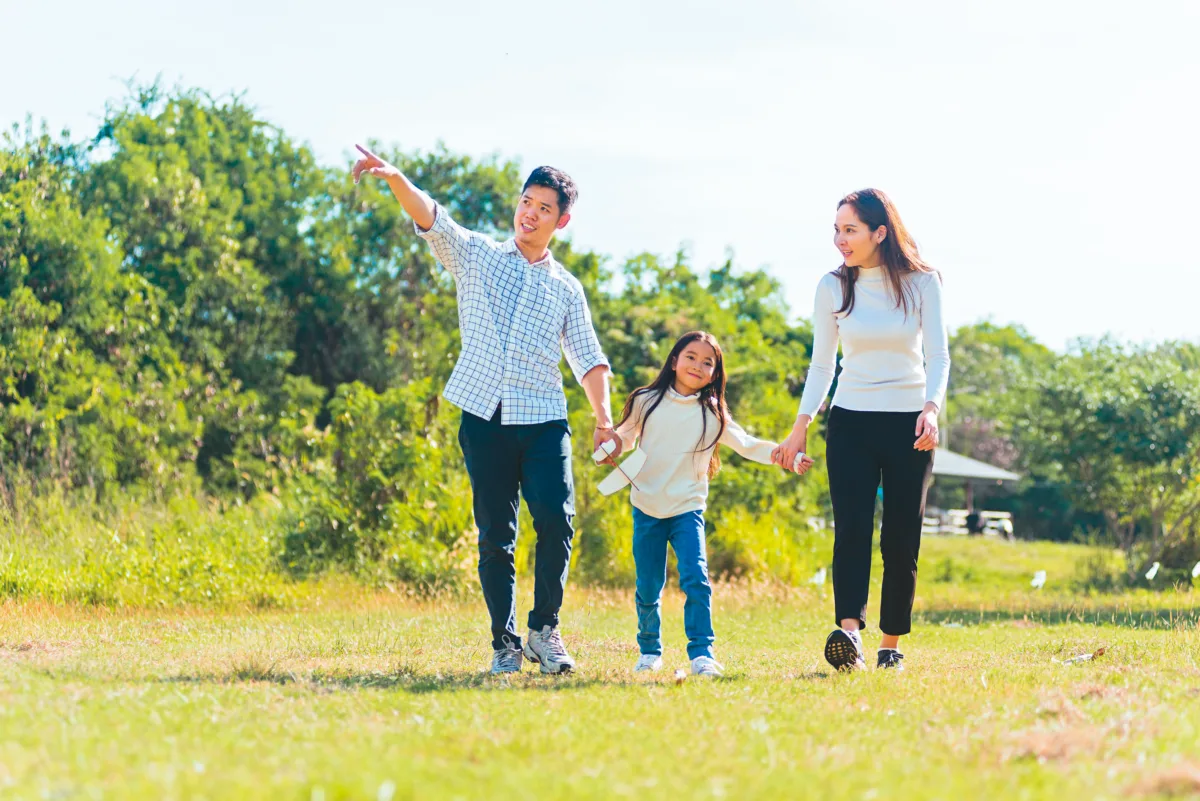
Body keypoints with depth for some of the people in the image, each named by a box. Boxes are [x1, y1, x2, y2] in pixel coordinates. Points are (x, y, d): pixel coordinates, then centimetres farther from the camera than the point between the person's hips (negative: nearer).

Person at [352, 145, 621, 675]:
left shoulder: (567, 289, 17)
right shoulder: (476, 256, 12)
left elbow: (588, 359, 14)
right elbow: (430, 218, -4)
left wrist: (604, 419, 1)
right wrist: (396, 179, -23)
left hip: (544, 419, 1)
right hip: (485, 415, -1)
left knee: (556, 518, -15)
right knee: (495, 534, -1)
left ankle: (544, 628, 0)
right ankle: (505, 642, 7)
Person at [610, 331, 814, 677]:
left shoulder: (713, 415, 3)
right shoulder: (647, 402, 2)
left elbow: (747, 445, 1)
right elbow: (624, 437, 15)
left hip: (688, 510, 0)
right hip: (647, 510, 0)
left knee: (696, 580, -18)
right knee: (648, 589, 5)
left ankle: (701, 654, -15)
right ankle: (649, 650, 26)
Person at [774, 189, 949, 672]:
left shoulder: (921, 282, -1)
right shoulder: (833, 287, 4)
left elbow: (937, 356, -5)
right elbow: (822, 365, 9)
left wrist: (931, 408, -23)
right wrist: (801, 426, 1)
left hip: (909, 425, -1)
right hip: (850, 424, 1)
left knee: (901, 540, 1)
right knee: (851, 528, -16)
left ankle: (891, 645, 9)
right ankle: (849, 632, -29)